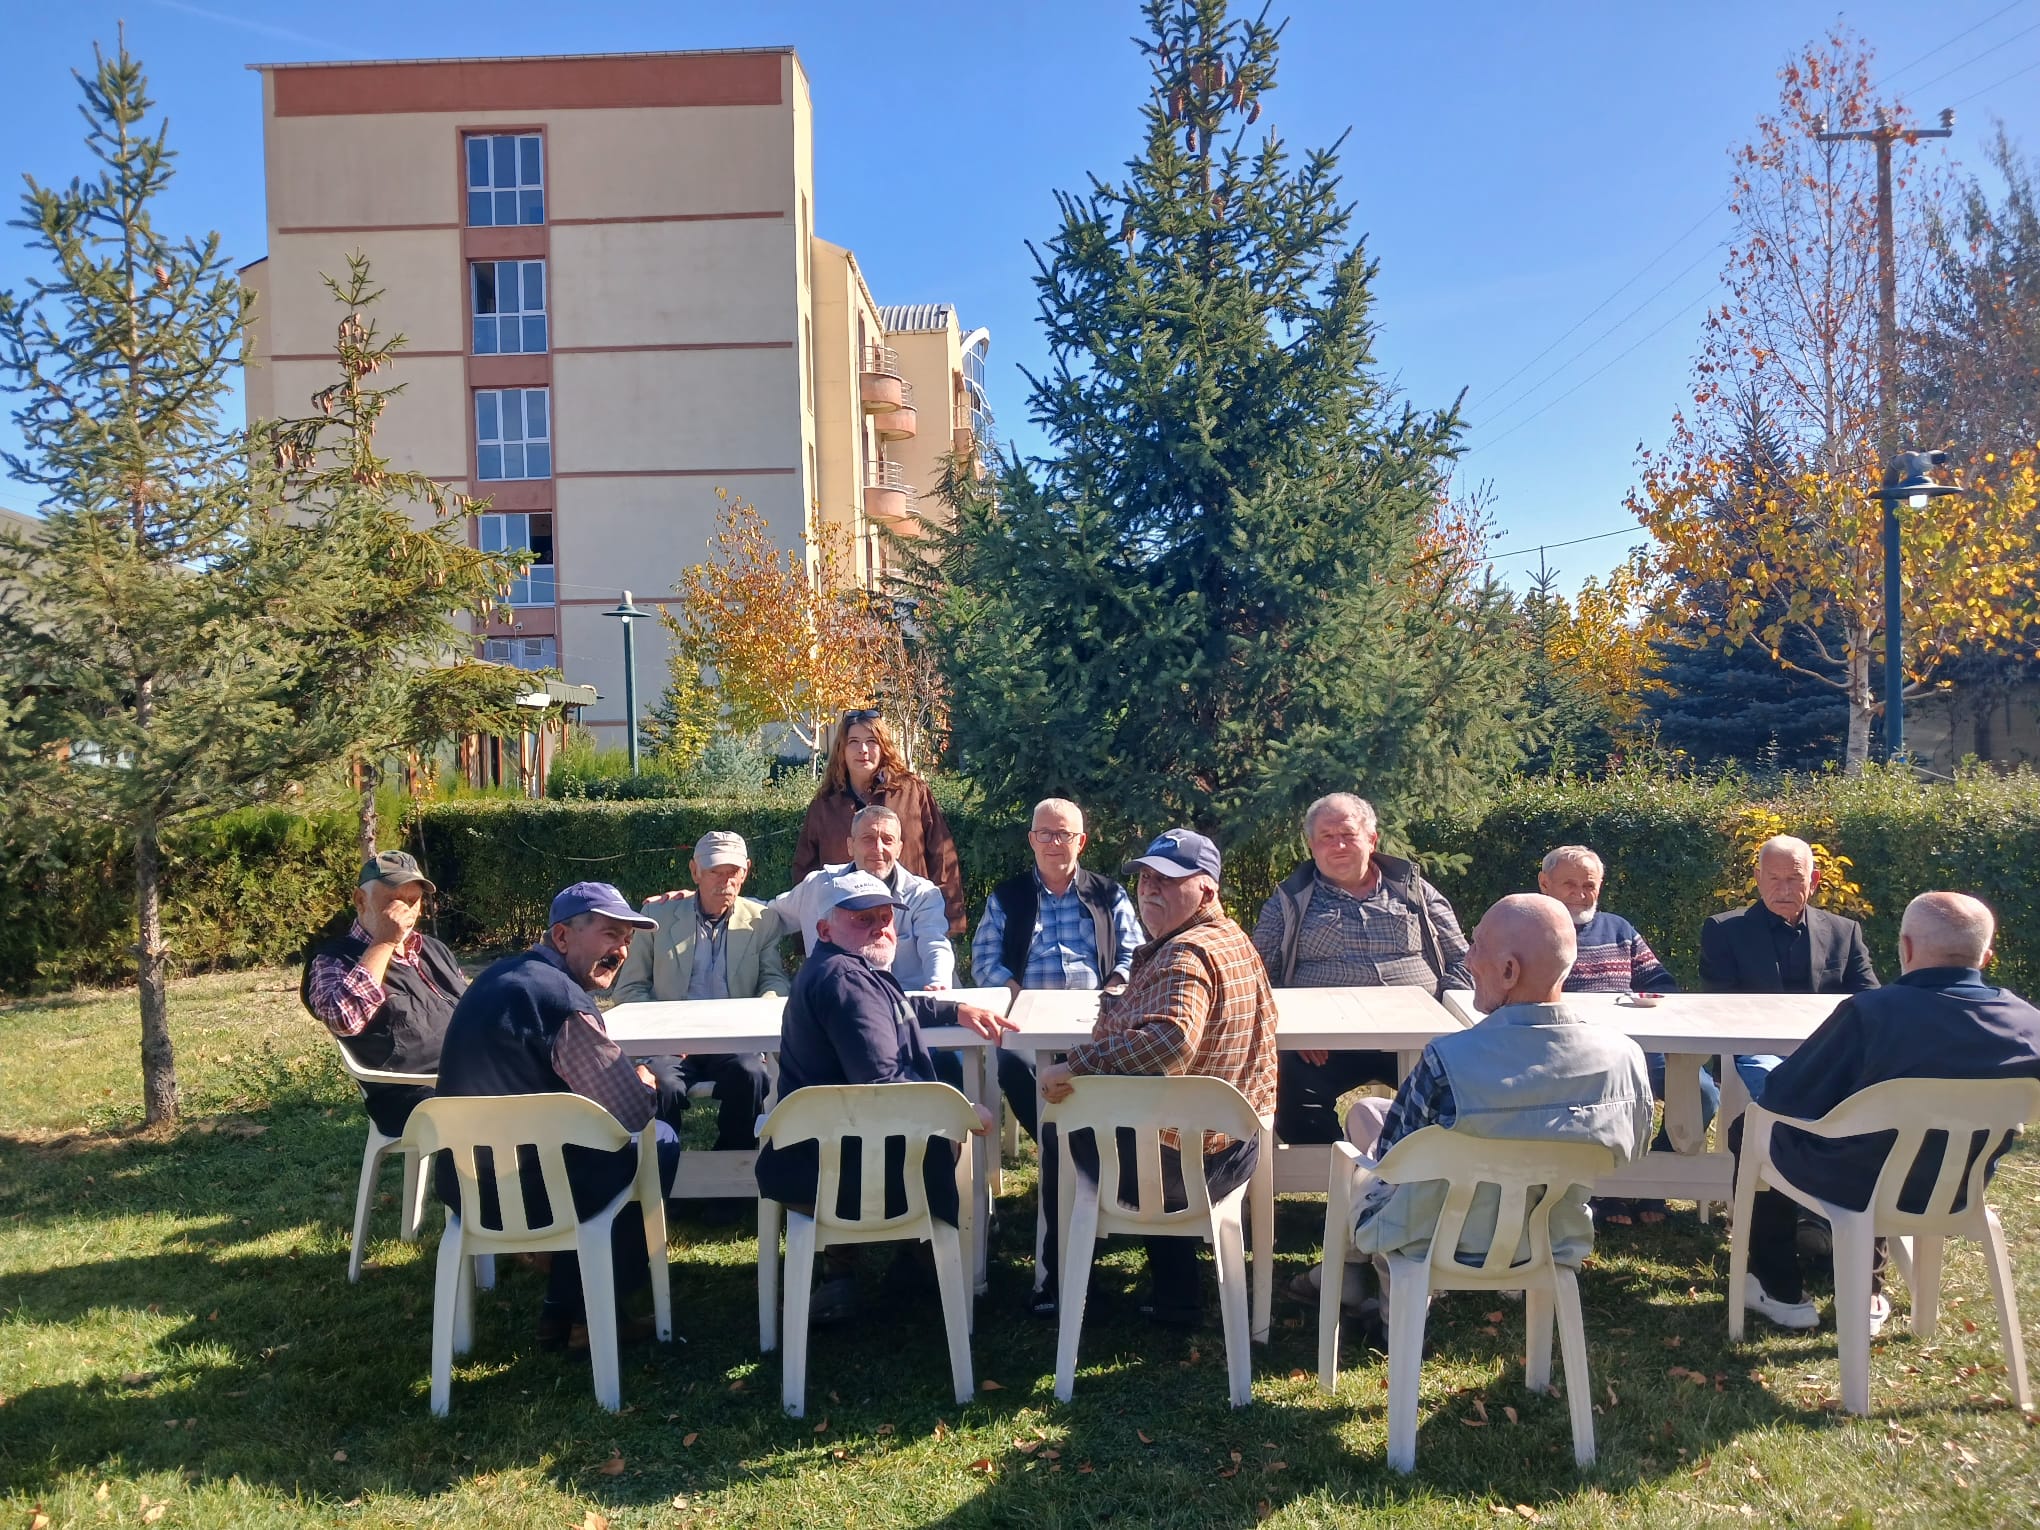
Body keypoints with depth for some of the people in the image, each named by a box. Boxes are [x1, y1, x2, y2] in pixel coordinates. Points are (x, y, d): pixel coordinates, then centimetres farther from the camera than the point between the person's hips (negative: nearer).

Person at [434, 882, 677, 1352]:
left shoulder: (503, 974, 9)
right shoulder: (565, 1001, -21)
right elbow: (632, 1112, -15)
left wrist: (630, 1080, 7)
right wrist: (646, 1084, 6)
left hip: (465, 1180, 9)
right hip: (520, 1196, -9)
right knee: (659, 1146, 7)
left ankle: (566, 1307, 26)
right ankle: (591, 1311, 17)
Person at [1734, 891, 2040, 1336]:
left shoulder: (1871, 1011, -30)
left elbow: (1783, 1097, -19)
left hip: (1856, 1187, -5)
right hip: (1955, 1192, 5)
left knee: (1751, 1129, 23)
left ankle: (1782, 1291, 26)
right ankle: (1867, 1291, 39)